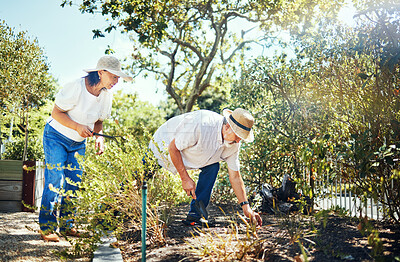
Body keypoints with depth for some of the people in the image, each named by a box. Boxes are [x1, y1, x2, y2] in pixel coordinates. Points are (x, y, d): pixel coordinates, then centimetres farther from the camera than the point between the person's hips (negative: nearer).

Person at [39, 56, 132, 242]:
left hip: (78, 143, 6)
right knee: (55, 181, -10)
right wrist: (77, 126, -30)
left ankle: (67, 226, 14)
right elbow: (56, 112, -18)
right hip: (56, 137, -6)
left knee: (75, 182, 3)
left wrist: (100, 137, -12)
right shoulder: (76, 87, -24)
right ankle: (47, 227, 0)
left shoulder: (106, 94, -5)